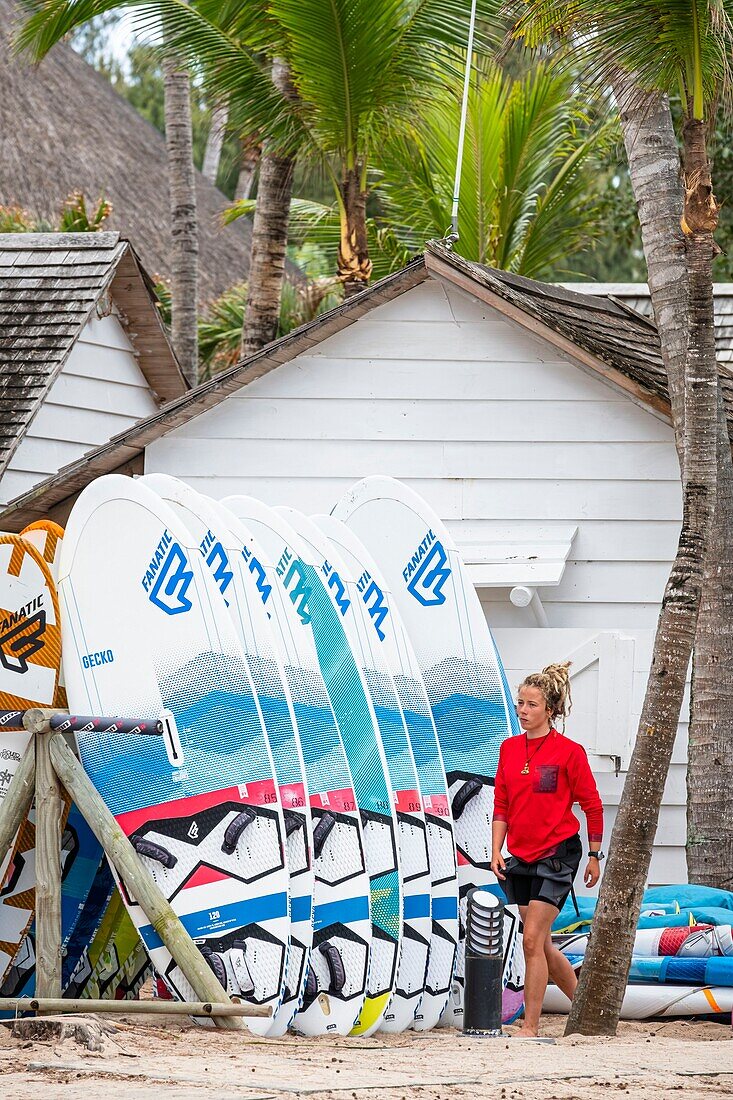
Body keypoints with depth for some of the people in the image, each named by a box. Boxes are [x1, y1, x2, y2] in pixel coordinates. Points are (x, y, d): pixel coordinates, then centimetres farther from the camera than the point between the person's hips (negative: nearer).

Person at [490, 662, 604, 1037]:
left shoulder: (569, 752, -9)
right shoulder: (509, 749, 7)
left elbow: (593, 806, -2)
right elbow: (501, 806, 11)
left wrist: (595, 856, 1)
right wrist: (496, 851, 2)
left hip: (557, 854, -6)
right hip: (520, 856, 6)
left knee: (532, 940, -12)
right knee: (541, 945, 11)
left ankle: (530, 1027, -6)